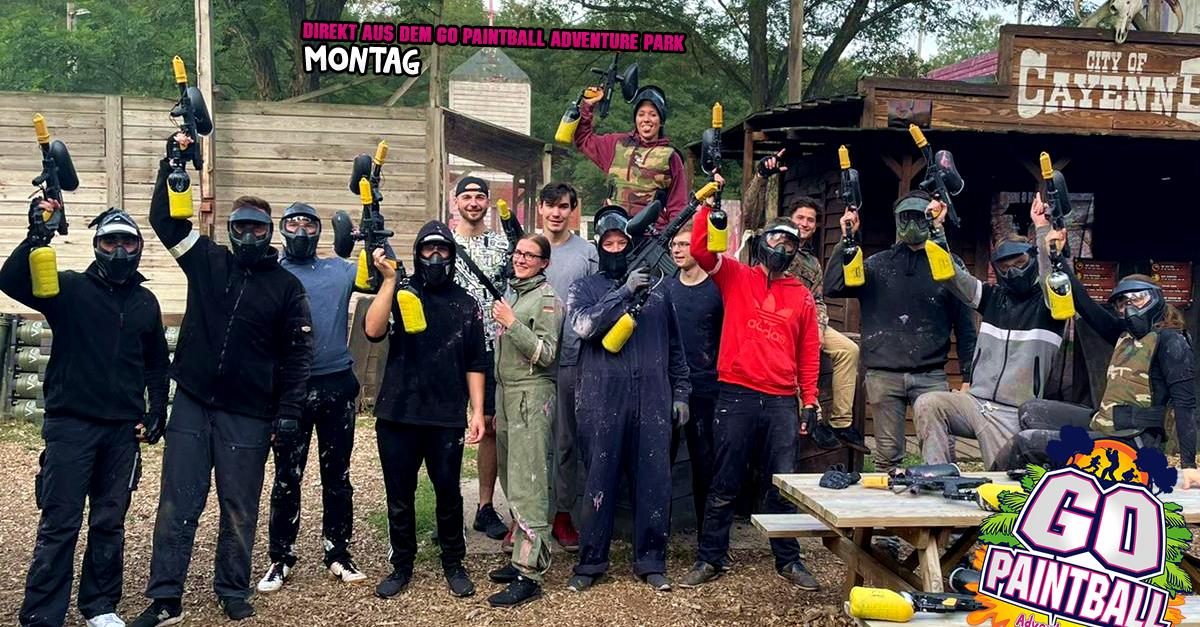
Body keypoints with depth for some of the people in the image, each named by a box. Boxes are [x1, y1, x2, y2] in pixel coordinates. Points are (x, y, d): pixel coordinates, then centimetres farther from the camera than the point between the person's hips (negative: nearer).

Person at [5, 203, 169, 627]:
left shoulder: (145, 303, 10)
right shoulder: (70, 289, -2)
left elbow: (157, 364, 17)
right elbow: (12, 281, -19)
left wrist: (156, 411, 8)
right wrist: (37, 235, -31)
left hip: (123, 429, 4)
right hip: (70, 424, -4)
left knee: (110, 523, 11)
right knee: (59, 525, -2)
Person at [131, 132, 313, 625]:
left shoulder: (286, 285, 0)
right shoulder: (208, 262, 6)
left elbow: (298, 352, -1)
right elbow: (164, 217, 3)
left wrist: (288, 412, -6)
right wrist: (174, 162, -6)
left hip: (248, 414, -1)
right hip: (192, 404, 2)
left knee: (239, 509, 8)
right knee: (177, 504, 2)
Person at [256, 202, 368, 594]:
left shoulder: (339, 271, 8)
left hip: (337, 384, 2)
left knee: (337, 474, 10)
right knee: (286, 477, 4)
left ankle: (338, 554, 21)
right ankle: (280, 559, 15)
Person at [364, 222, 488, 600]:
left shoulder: (465, 305, 7)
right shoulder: (400, 296, 4)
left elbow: (475, 365, 7)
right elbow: (373, 330, -16)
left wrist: (477, 411, 0)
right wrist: (389, 279, -17)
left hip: (447, 419, 0)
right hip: (397, 416, 0)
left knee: (448, 493, 6)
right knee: (399, 495, 9)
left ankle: (454, 564, 23)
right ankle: (401, 565, 24)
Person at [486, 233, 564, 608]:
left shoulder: (547, 299, -7)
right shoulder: (511, 294, 16)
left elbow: (546, 354, -15)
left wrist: (512, 324, -20)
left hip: (532, 397, -8)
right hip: (506, 393, 8)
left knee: (528, 485, -9)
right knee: (512, 481, 12)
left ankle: (528, 575, -8)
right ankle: (522, 556, 22)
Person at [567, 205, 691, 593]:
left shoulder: (658, 289, 13)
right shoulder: (584, 288, 6)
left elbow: (674, 346, 16)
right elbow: (584, 325, -15)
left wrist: (680, 392, 12)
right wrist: (625, 291, -16)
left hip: (653, 400, 2)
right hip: (602, 400, -2)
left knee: (654, 482, 4)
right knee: (600, 481, 4)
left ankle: (651, 561, 15)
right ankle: (591, 562, 15)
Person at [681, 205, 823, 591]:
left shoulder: (801, 296, 11)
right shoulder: (735, 277, 6)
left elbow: (809, 352, 11)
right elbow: (701, 247, -7)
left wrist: (809, 400, 6)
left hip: (782, 402, 2)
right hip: (736, 396, -2)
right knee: (725, 485, 5)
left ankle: (788, 561, 19)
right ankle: (710, 559, 15)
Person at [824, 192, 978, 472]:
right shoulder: (877, 264, 12)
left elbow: (964, 326, 10)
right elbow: (833, 288, 1)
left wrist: (968, 376, 6)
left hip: (931, 376, -1)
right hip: (884, 375, 1)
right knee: (888, 454, 4)